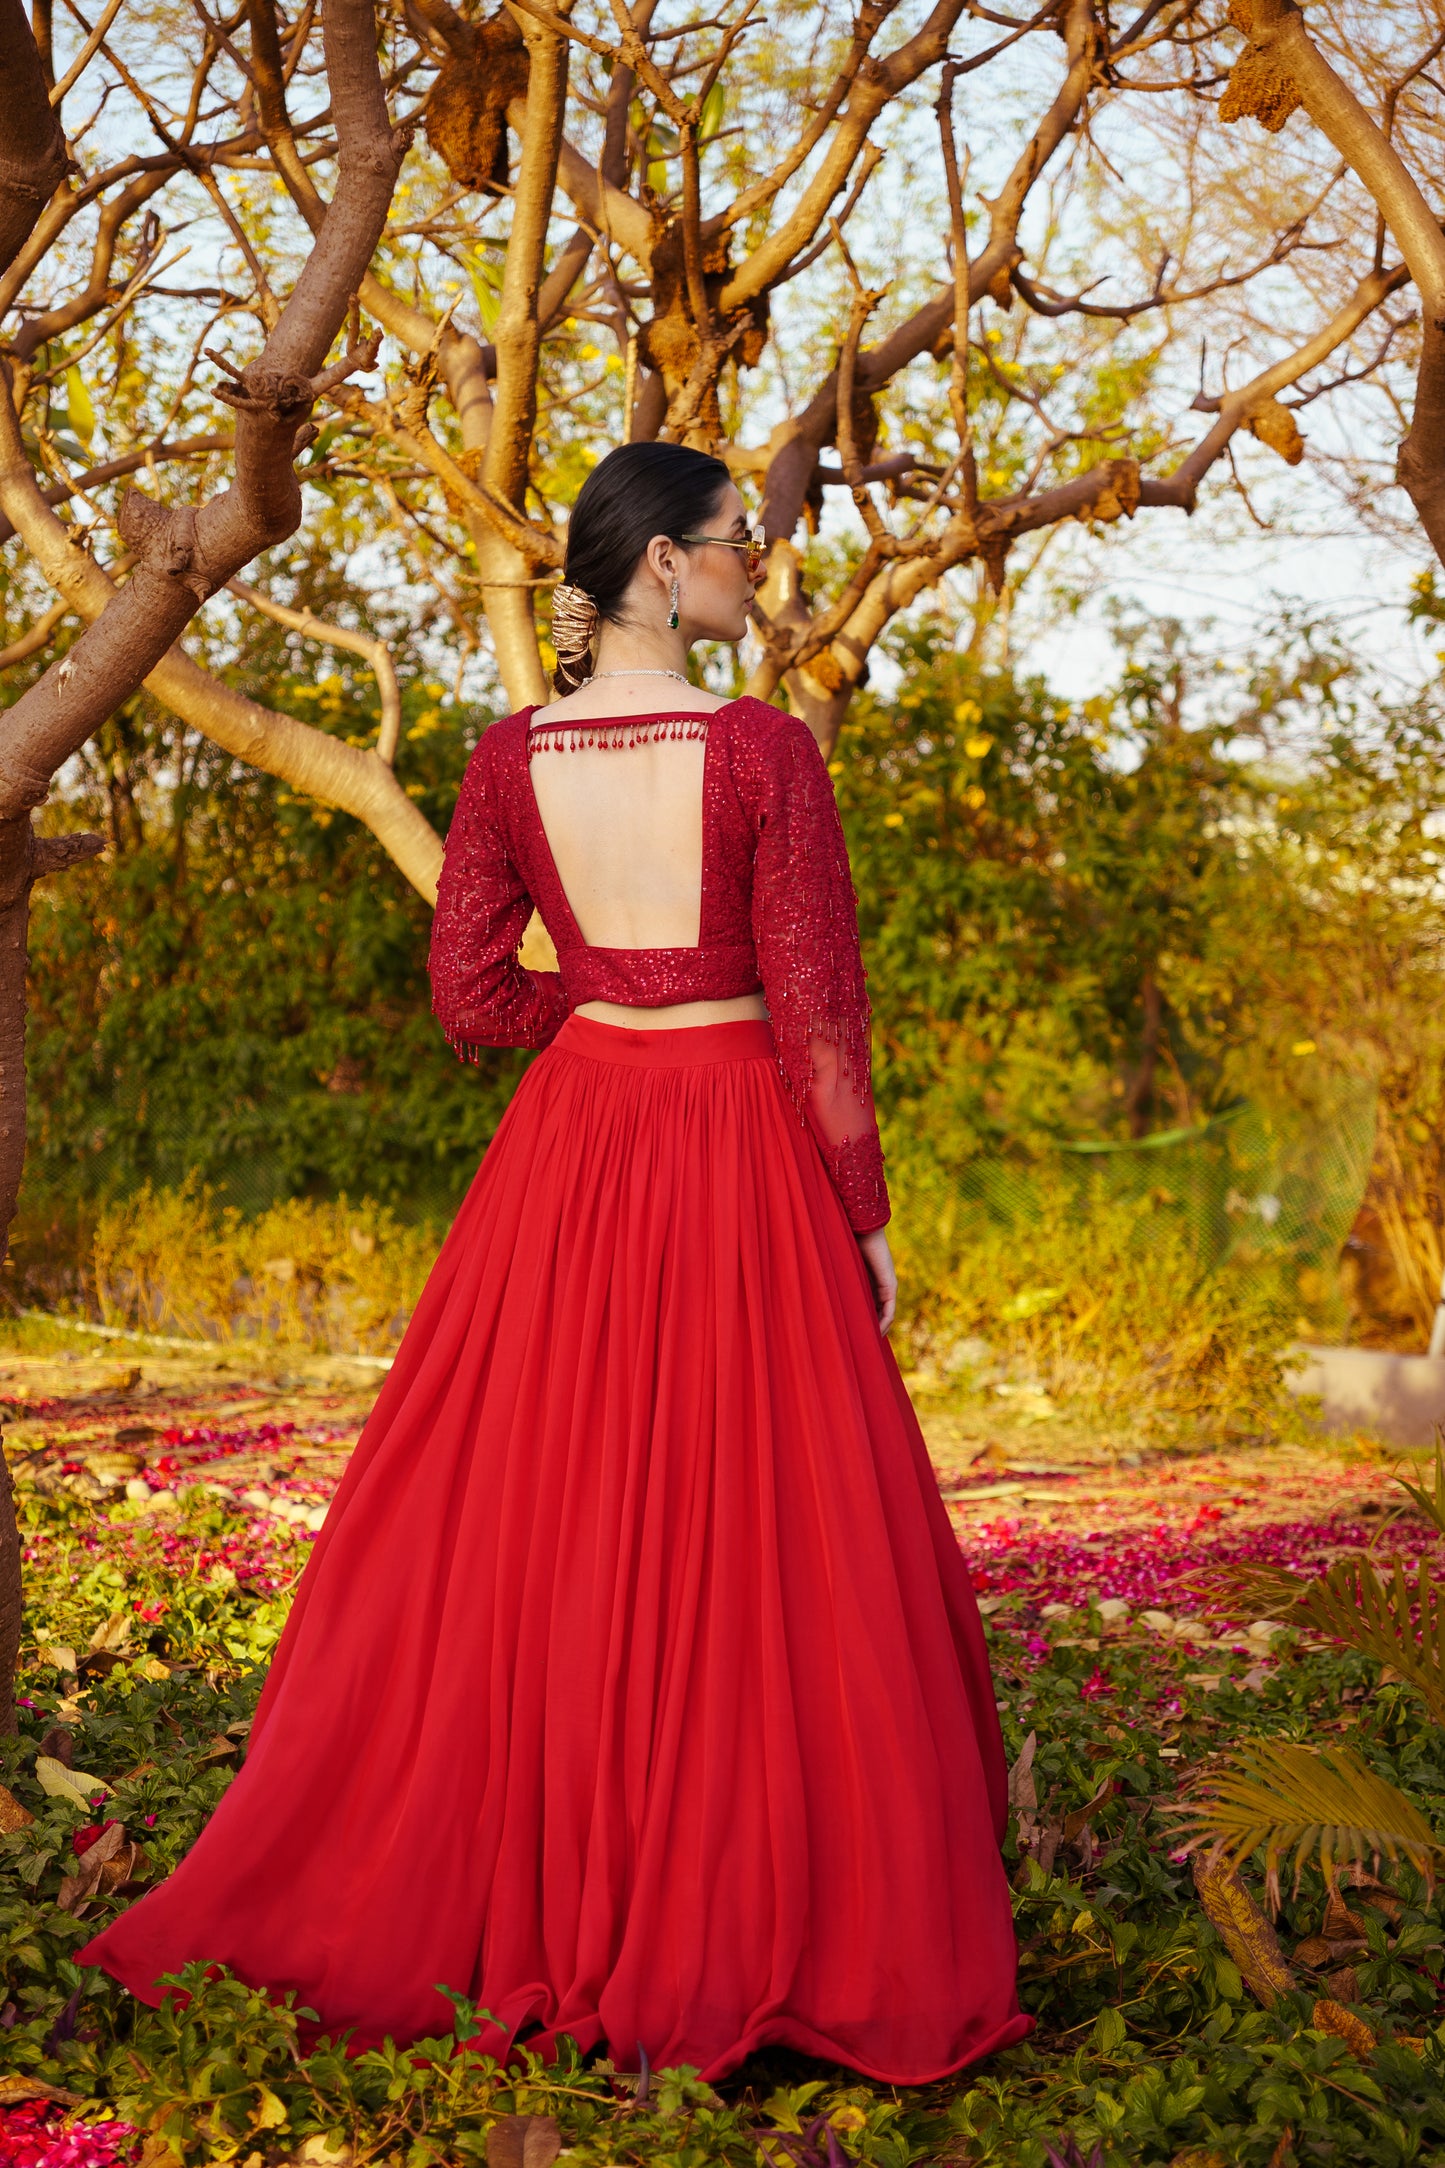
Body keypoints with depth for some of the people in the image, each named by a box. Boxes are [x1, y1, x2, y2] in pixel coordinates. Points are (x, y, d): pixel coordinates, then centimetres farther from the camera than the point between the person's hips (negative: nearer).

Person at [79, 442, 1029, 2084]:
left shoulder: (510, 757, 1)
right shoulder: (764, 749, -11)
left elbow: (467, 996, 2)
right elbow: (816, 1016, -10)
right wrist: (865, 1218, -2)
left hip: (568, 1148, 4)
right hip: (738, 1152, -4)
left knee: (529, 1520, 12)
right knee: (746, 1532, 4)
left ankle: (516, 1895, 22)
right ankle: (754, 1924, 12)